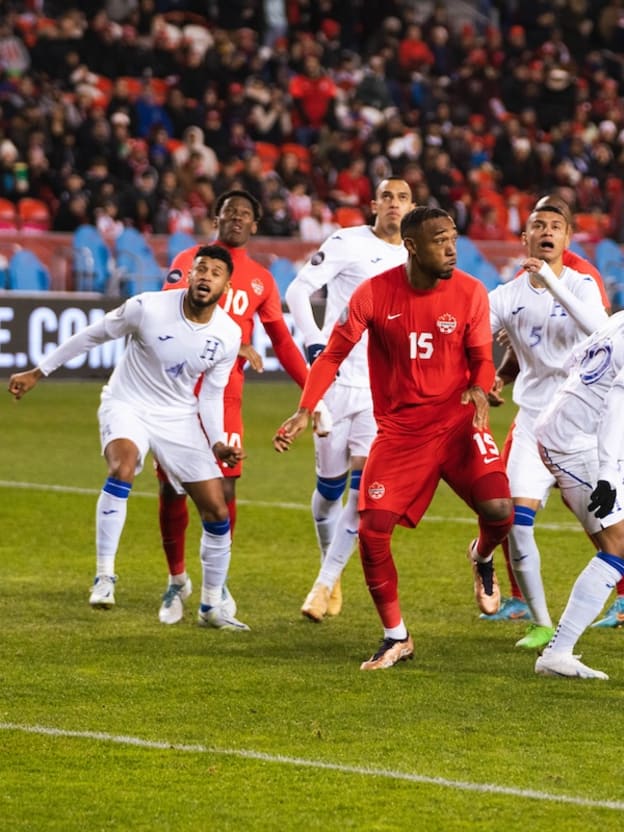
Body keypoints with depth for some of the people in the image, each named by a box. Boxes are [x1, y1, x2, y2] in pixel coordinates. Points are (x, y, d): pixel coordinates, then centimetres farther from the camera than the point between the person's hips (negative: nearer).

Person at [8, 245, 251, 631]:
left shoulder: (228, 335, -10)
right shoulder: (148, 308, -20)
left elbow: (211, 395, 4)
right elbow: (92, 335, -6)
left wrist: (218, 444, -12)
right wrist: (38, 372, 0)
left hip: (180, 418, 4)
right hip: (127, 407, -4)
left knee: (218, 513, 1)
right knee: (123, 466, -36)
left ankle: (212, 607, 19)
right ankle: (104, 576, -31)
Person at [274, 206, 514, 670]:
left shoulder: (470, 292, -5)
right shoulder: (374, 294, -8)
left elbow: (482, 358, 6)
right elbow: (334, 354, -1)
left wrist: (480, 390, -17)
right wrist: (305, 411, -12)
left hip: (456, 421, 0)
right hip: (399, 430, 0)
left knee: (499, 509, -21)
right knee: (372, 532, -10)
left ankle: (483, 558, 19)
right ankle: (396, 638, 11)